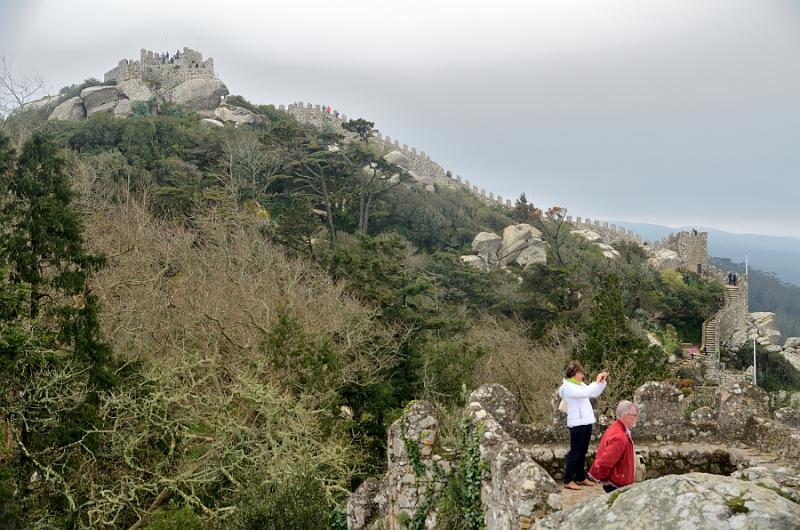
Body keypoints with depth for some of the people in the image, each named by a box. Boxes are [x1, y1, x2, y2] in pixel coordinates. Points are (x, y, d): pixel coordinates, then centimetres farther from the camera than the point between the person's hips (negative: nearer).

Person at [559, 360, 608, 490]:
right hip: (577, 424, -9)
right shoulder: (568, 387, -15)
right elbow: (585, 393, -29)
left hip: (586, 422, 9)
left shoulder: (580, 384, 13)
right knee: (575, 452, -5)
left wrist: (602, 381, 6)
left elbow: (594, 393, 18)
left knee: (583, 451, 15)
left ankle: (580, 478, 24)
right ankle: (568, 480, 1)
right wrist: (596, 381, -21)